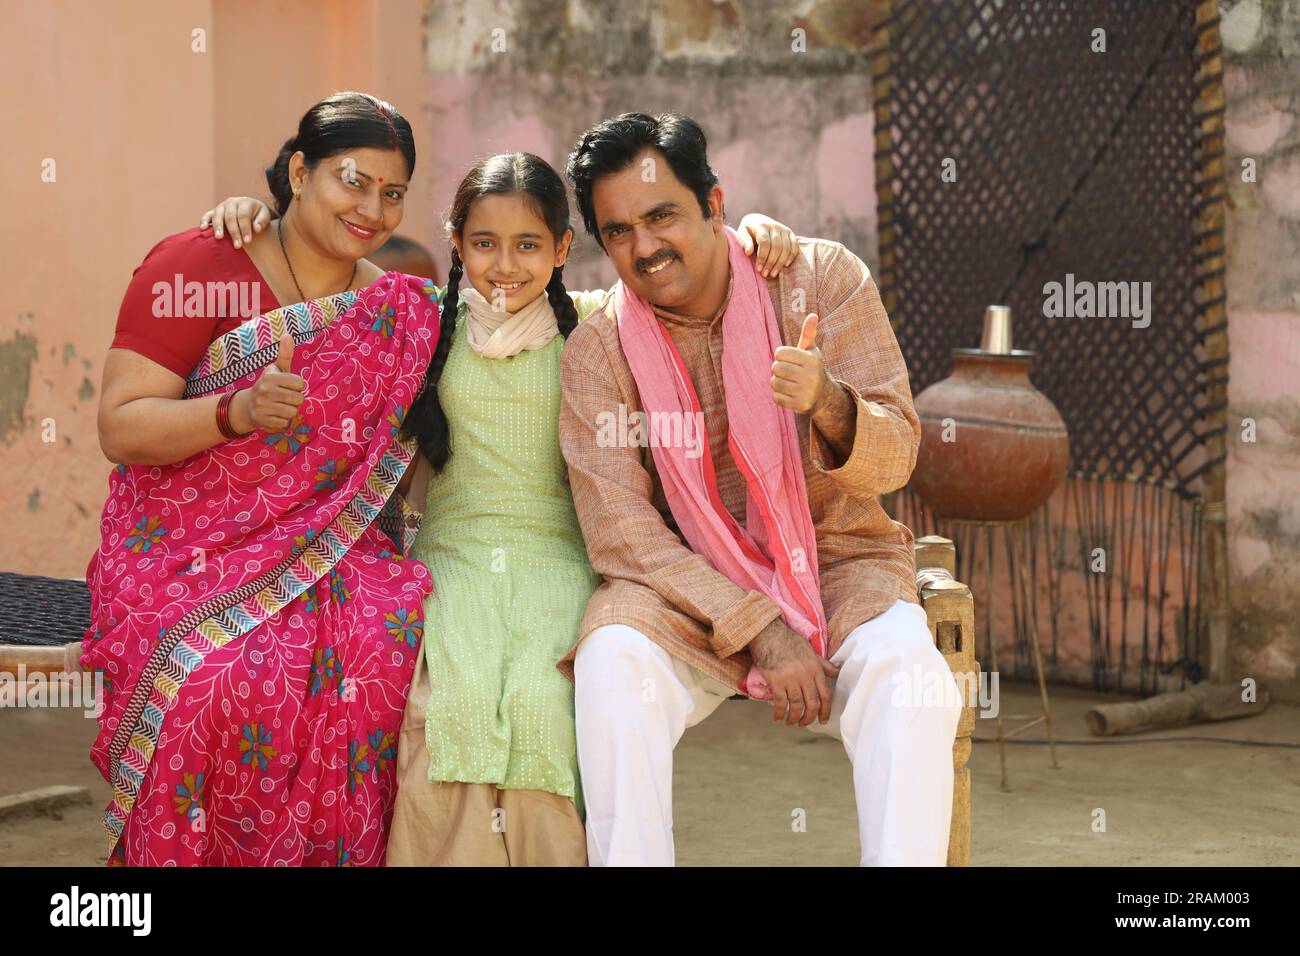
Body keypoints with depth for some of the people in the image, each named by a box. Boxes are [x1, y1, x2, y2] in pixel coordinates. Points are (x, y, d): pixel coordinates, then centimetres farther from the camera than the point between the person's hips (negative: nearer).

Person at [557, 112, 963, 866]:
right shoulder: (597, 352, -5)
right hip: (686, 589, 0)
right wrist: (760, 631, -20)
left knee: (908, 676, -31)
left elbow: (894, 458, -7)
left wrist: (828, 404, -31)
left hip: (837, 561, 0)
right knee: (614, 660, -31)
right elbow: (623, 535, -9)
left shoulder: (823, 277, -5)